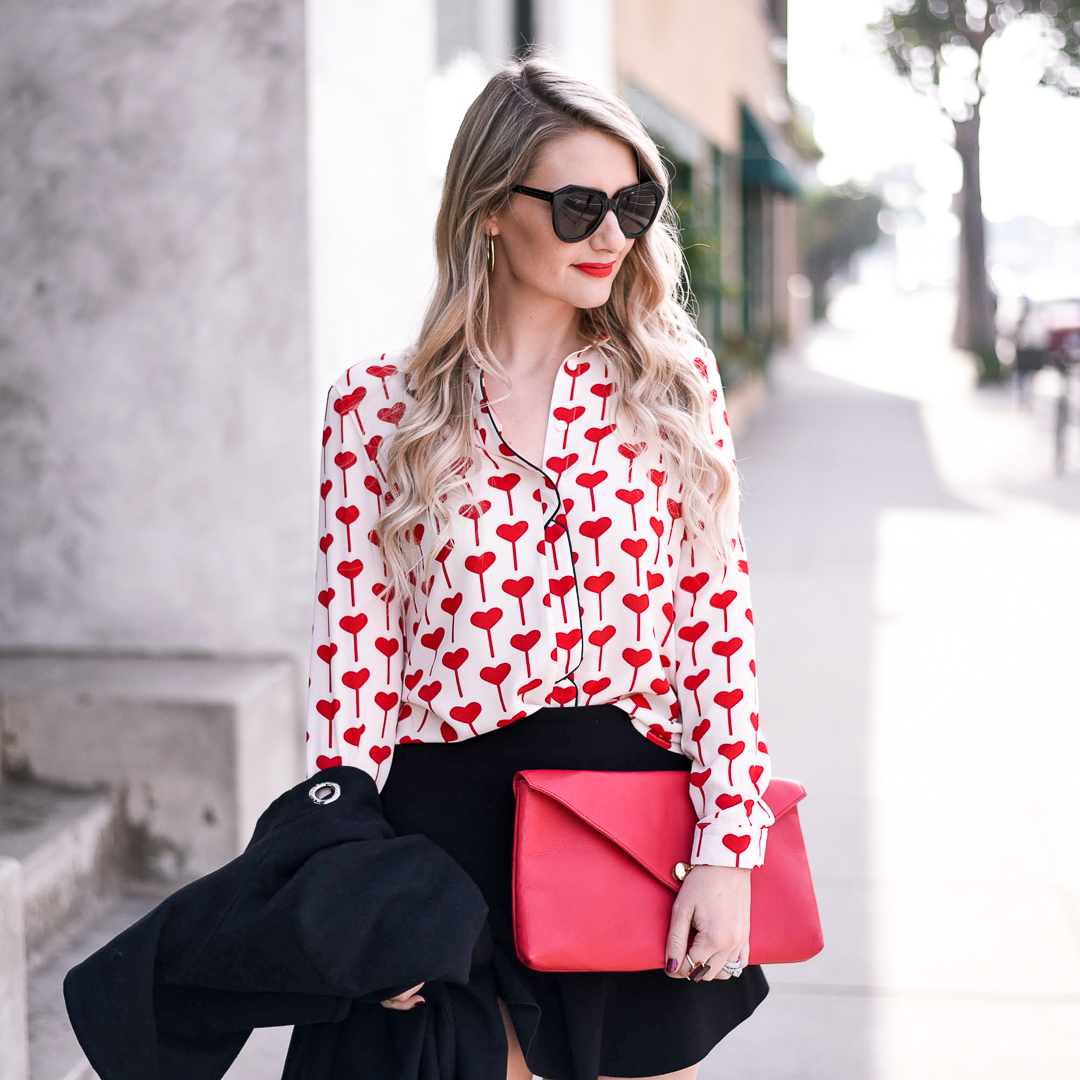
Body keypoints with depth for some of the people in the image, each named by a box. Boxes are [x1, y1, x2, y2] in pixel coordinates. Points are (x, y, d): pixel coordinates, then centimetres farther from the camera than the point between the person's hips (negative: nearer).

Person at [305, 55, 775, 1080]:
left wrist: (728, 851, -7)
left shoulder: (676, 380, 4)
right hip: (455, 812, -1)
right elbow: (353, 653, -2)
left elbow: (718, 621, 0)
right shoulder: (380, 403, -2)